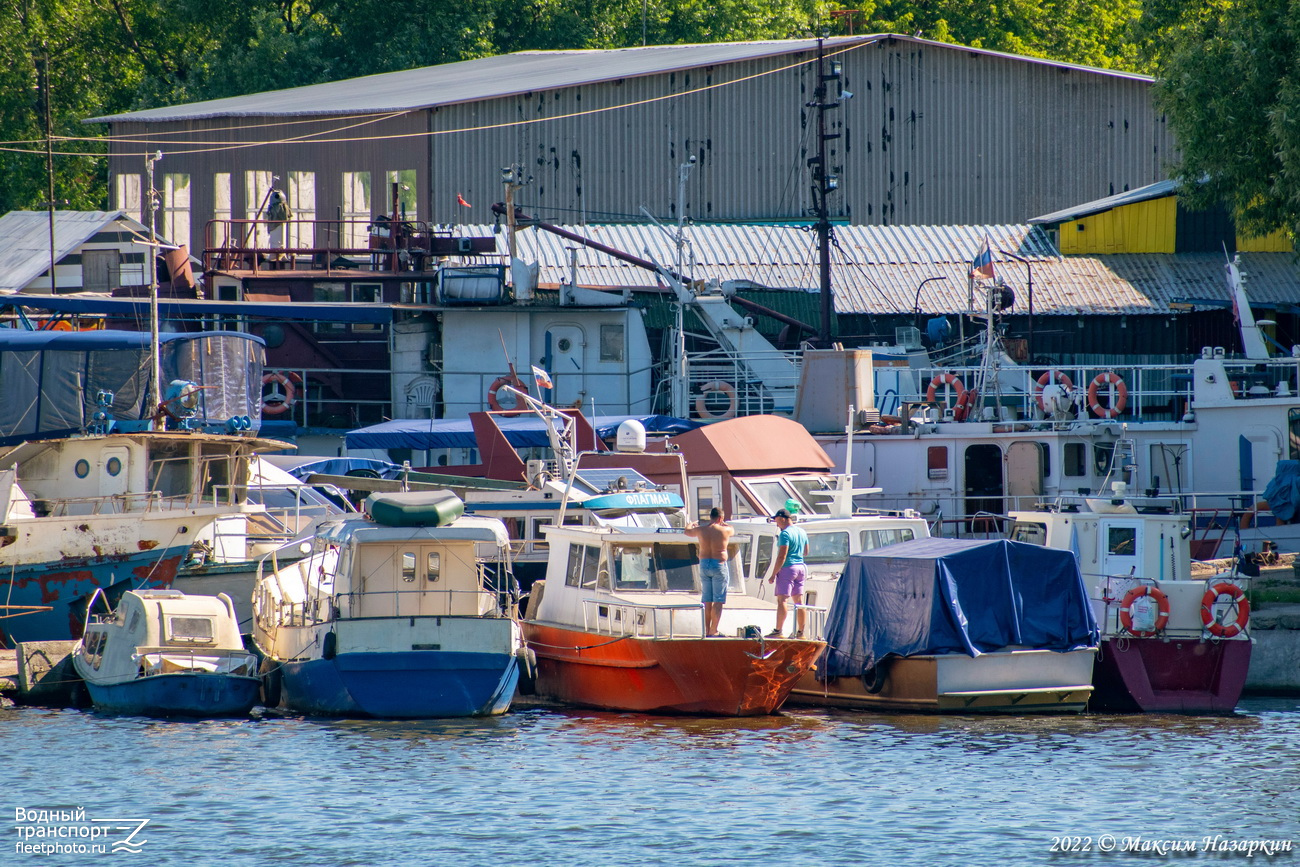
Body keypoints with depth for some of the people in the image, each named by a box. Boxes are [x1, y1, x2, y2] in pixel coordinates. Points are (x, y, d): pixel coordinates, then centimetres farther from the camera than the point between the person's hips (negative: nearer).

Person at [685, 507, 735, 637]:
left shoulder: (700, 530, 1)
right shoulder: (724, 530, -8)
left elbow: (687, 531, 23)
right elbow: (733, 530, 16)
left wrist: (691, 524, 46)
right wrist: (723, 523, 35)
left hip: (704, 564, 4)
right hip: (719, 565, -4)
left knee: (707, 601, 12)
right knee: (718, 601, -3)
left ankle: (707, 630, 15)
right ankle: (713, 630, -9)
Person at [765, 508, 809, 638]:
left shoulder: (785, 534, -14)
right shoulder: (802, 532, 12)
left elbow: (782, 556, -19)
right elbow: (806, 551, 25)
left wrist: (773, 574, -16)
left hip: (788, 568, -8)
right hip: (801, 567, 8)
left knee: (782, 599, -10)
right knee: (799, 601, 11)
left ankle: (778, 631, -17)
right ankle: (800, 632, 13)